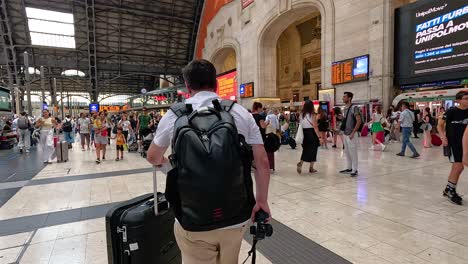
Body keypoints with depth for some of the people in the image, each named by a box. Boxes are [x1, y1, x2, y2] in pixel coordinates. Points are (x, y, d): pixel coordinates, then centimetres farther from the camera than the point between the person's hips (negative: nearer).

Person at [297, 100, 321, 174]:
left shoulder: (302, 115, 2)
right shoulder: (312, 115, -10)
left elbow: (301, 125, 4)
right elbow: (315, 127, -14)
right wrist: (319, 136, -10)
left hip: (305, 134, 4)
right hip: (312, 134, -4)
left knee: (305, 150, 14)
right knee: (313, 150, 8)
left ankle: (300, 163, -8)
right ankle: (311, 168, 15)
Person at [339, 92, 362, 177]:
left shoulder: (354, 108, -13)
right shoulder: (345, 108, 12)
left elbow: (359, 121, -19)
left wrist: (353, 132, -20)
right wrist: (343, 129, 15)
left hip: (351, 134, -9)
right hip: (345, 134, 9)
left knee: (353, 153, -2)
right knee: (347, 152, 15)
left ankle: (354, 170, 7)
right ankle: (349, 168, 26)